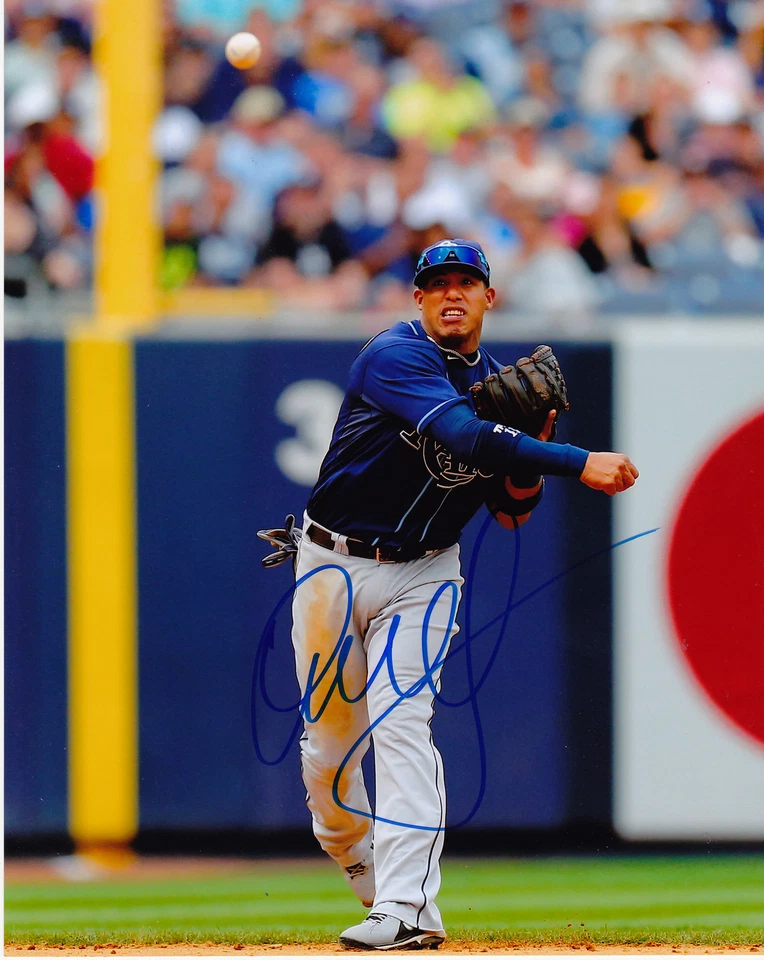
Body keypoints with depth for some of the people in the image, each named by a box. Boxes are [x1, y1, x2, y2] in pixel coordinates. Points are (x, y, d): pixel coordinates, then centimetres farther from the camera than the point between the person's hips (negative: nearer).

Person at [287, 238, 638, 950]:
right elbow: (461, 436, -32)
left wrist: (536, 443, -12)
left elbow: (514, 511, 7)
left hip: (421, 576, 2)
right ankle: (356, 861, 30)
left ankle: (405, 908, -23)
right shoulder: (395, 358, -15)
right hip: (334, 564, -2)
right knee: (328, 742, 4)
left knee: (401, 723, -16)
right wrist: (578, 463, -37)